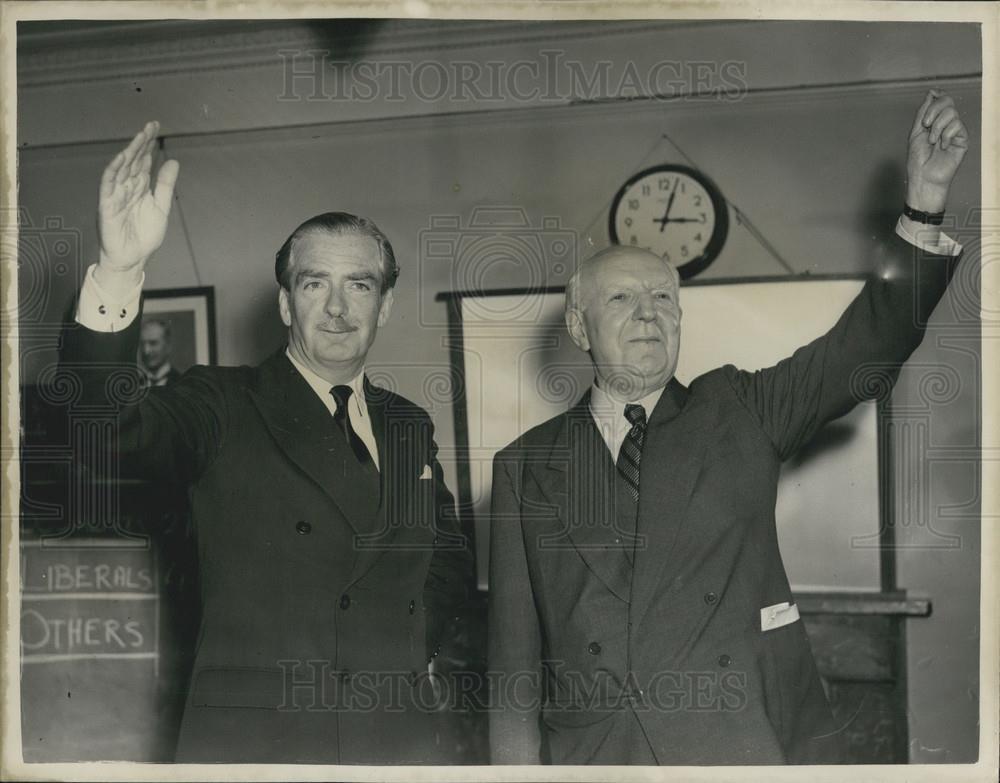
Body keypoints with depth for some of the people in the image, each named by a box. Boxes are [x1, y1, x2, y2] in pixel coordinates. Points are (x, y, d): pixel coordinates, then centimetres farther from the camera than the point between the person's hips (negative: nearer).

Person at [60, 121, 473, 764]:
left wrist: (414, 651, 7)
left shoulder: (411, 427, 11)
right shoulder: (223, 406, -2)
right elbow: (111, 427, -22)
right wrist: (119, 271, -34)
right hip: (247, 739, -3)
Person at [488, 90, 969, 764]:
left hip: (748, 745, 0)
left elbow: (868, 345, -5)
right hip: (590, 751, 0)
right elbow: (515, 649, 5)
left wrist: (924, 204, -15)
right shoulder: (526, 465, 5)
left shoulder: (741, 411, 6)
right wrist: (518, 760, 0)